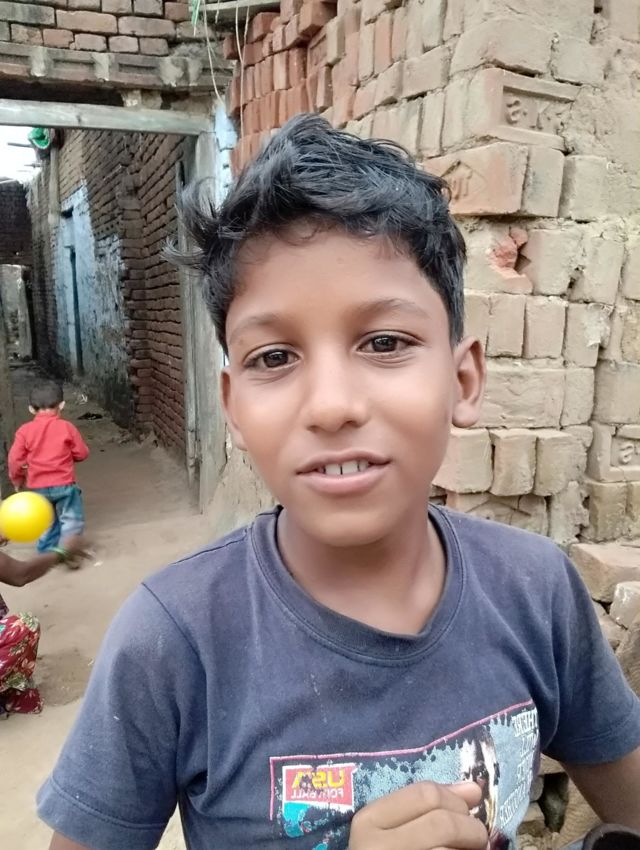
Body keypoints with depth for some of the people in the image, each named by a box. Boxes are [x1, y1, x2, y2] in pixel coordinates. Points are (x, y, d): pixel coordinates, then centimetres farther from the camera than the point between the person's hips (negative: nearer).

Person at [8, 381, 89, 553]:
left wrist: (17, 478, 16)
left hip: (38, 486, 3)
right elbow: (82, 453, 0)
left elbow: (15, 458, -2)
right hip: (63, 484, -3)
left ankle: (47, 551, 24)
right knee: (72, 520, 5)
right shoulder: (67, 427, -6)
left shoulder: (24, 430, -1)